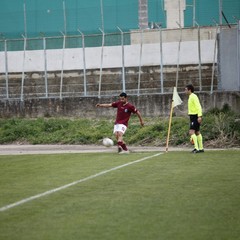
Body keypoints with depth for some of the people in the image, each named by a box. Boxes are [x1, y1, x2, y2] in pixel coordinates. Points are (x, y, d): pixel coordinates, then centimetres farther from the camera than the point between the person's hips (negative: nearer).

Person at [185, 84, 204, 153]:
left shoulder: (193, 97, -14)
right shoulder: (190, 97, 17)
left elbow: (198, 107, -21)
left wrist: (199, 116, -28)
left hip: (195, 117, -10)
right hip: (193, 116, 10)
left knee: (191, 132, -16)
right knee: (197, 132, 12)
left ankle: (196, 148, -20)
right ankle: (201, 148, 16)